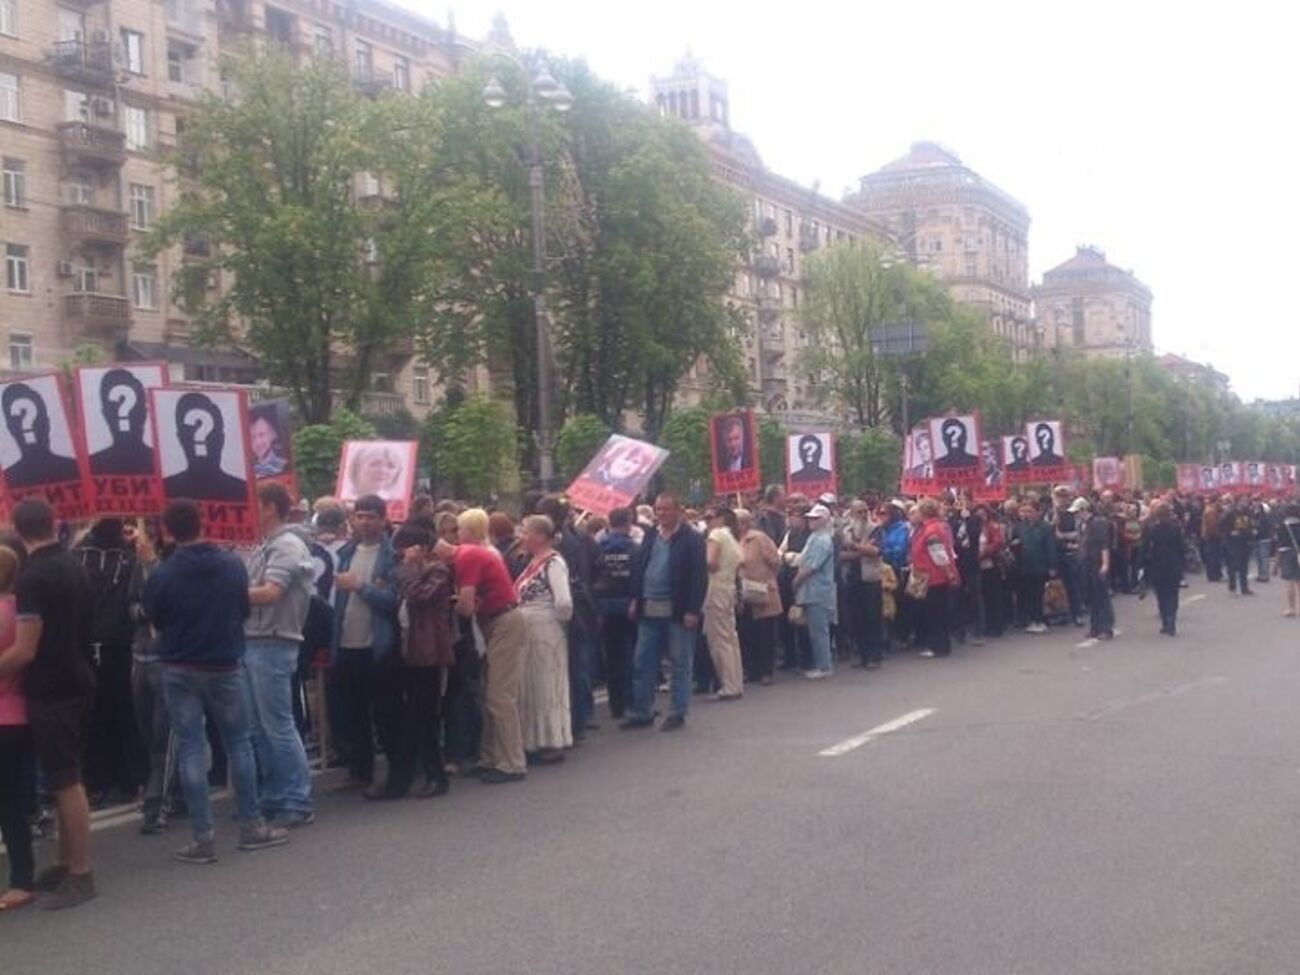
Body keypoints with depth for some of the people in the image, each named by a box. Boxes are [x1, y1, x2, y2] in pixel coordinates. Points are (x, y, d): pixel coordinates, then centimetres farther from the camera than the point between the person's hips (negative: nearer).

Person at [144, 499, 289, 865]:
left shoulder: (161, 574, -13)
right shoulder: (232, 565, -7)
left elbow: (154, 618, 1)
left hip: (179, 670, -1)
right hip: (224, 666, 1)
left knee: (190, 750, 3)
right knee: (239, 743, 12)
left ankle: (204, 838, 3)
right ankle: (252, 826, 16)